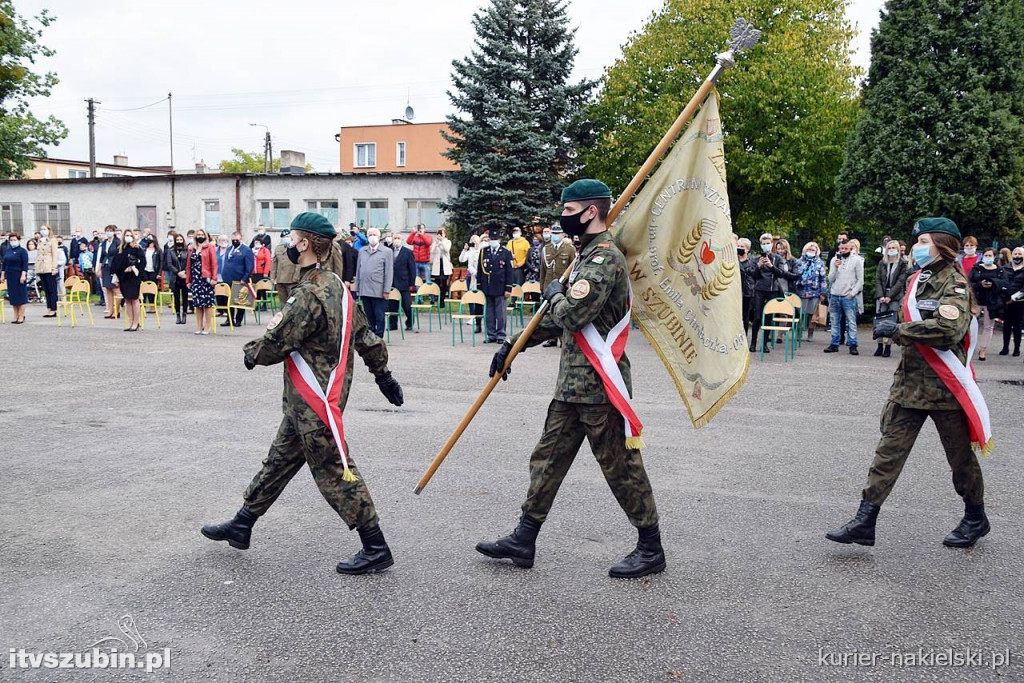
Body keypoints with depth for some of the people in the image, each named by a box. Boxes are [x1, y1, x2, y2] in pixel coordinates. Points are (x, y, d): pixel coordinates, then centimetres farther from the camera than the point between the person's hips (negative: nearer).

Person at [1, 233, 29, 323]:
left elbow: (25, 264, -12)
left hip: (19, 276, -6)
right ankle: (16, 316, 14)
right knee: (12, 296, 7)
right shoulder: (7, 251, 13)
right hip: (10, 276, 6)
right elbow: (4, 264, 17)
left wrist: (23, 275, -19)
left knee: (21, 296, -2)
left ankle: (21, 316, 2)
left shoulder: (22, 251, -6)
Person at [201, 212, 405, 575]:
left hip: (314, 401, -10)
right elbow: (365, 335, 14)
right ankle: (241, 525, 35)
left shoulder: (309, 295, -22)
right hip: (304, 400, 10)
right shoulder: (335, 285, 8)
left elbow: (274, 345, -18)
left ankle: (375, 548, 6)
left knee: (334, 471, -2)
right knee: (279, 460, 20)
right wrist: (383, 374, 22)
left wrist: (250, 353, 4)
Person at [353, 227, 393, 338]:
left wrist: (386, 290, -9)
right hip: (364, 291, 4)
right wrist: (357, 288, 10)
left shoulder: (387, 252, 1)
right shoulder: (362, 252, 15)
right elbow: (358, 270, 16)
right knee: (369, 317, 9)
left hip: (378, 291, -4)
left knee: (379, 317, -1)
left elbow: (389, 272, -3)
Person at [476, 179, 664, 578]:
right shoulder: (588, 255, 17)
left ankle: (651, 549, 15)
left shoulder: (606, 258, -16)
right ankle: (524, 541, 22)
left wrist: (555, 293, -5)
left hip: (599, 386, -10)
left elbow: (572, 315, -27)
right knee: (547, 459, 13)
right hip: (573, 385, 10)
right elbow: (556, 319, 23)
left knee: (621, 466, 1)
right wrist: (512, 345, 19)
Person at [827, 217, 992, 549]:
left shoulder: (954, 284, -12)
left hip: (945, 385, -7)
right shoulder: (917, 280, 12)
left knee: (960, 456, 10)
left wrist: (898, 329, -22)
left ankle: (976, 519, 31)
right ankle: (865, 522, 2)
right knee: (889, 451, 2)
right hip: (909, 382, 7)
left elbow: (949, 329, -29)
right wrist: (894, 329, -4)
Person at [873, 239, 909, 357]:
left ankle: (888, 346, -4)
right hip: (881, 295, 3)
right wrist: (881, 296, -8)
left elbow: (900, 281, -4)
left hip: (895, 297, -3)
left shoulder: (903, 264, 3)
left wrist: (889, 296, -12)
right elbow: (877, 280, 6)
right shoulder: (882, 263, 14)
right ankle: (880, 346, -2)